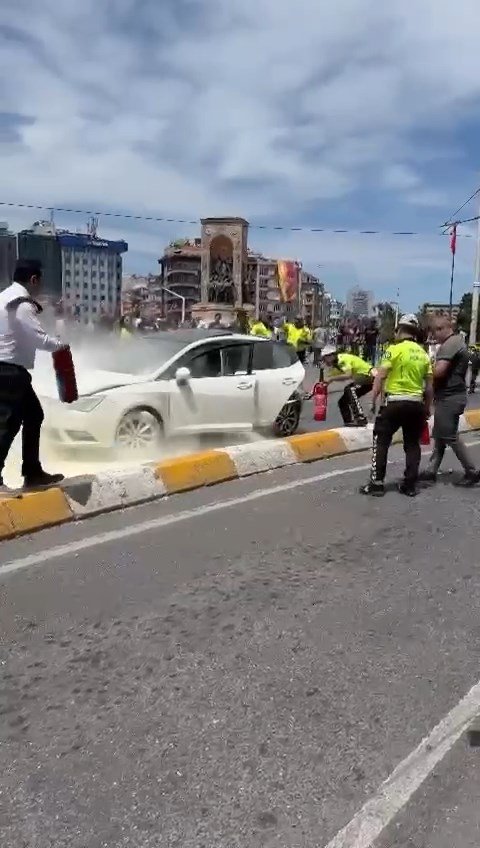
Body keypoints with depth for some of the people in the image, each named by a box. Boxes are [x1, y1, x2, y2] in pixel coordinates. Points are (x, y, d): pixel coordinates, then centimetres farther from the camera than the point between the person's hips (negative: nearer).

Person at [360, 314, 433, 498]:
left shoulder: (395, 349, -6)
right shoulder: (423, 354, 10)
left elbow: (380, 376, -12)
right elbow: (429, 385, 10)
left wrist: (373, 399, -6)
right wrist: (427, 408, 18)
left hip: (395, 402, -5)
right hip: (416, 403, 5)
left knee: (381, 441, 4)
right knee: (412, 444, 14)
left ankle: (377, 483, 2)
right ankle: (410, 485, 16)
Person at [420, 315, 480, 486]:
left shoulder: (450, 344, -17)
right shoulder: (457, 341, 17)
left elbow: (438, 371, -24)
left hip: (449, 397, -11)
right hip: (452, 395, 11)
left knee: (450, 437, -3)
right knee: (439, 435, 12)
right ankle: (431, 471, 17)